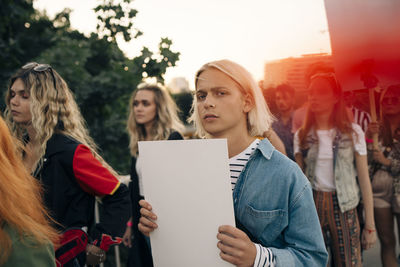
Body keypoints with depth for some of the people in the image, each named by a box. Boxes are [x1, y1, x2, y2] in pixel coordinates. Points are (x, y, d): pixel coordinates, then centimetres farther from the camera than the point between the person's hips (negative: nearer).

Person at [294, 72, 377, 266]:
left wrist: (370, 225, -3)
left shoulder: (353, 132, 0)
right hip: (312, 205, 2)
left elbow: (364, 179, 0)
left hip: (343, 207, -1)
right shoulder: (301, 136, 6)